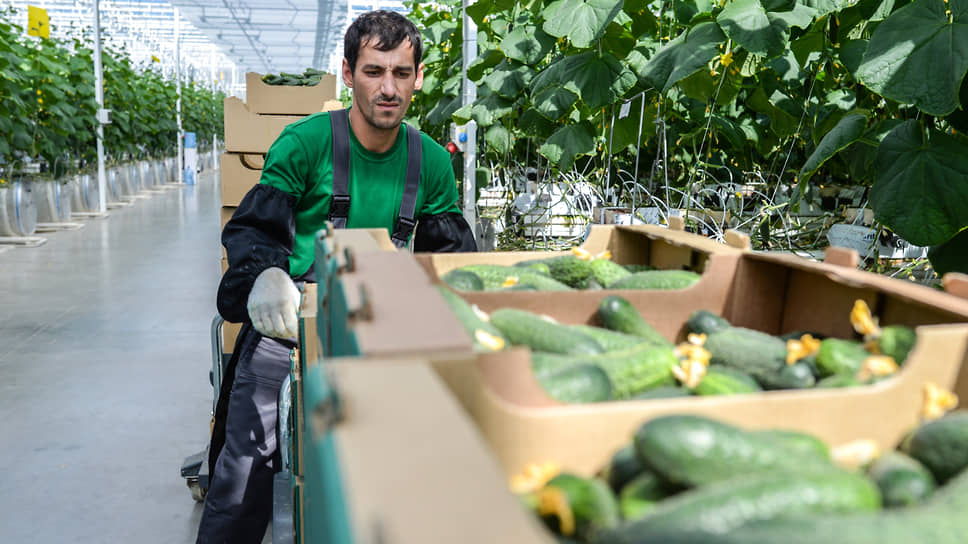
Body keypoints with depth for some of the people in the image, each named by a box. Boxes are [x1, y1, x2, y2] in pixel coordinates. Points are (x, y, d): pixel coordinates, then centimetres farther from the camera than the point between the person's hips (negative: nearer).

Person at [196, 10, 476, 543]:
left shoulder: (432, 162, 2)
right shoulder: (305, 141, -9)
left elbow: (450, 254, 9)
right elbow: (252, 228, -11)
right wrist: (264, 276, -33)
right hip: (284, 319, -3)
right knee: (247, 462, -7)